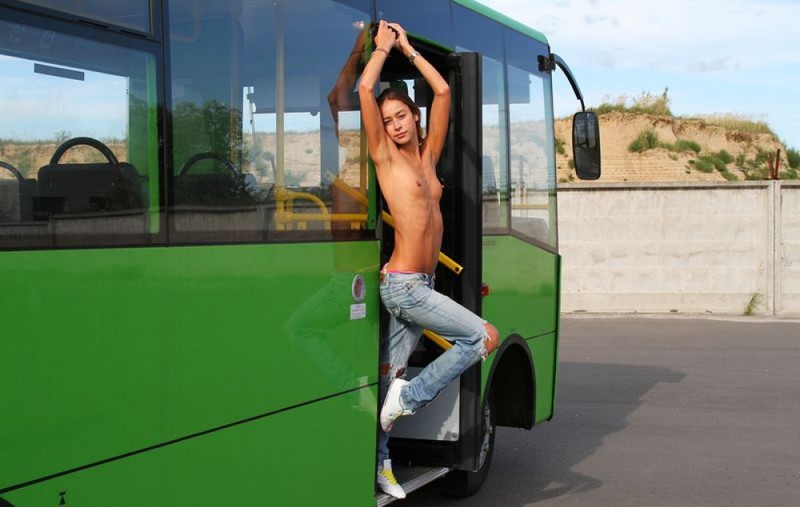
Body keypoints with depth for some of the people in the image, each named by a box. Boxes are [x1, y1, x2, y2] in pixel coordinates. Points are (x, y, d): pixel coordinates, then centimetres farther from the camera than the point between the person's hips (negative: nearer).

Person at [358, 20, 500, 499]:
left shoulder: (427, 155, 13)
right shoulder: (386, 155, -3)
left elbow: (443, 91, 18)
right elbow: (365, 89, -13)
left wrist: (408, 48, 18)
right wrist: (383, 46, 1)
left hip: (422, 284, 6)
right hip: (402, 284, -6)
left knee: (392, 372, 8)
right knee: (485, 336, -11)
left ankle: (379, 463, 12)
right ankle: (411, 395, -3)